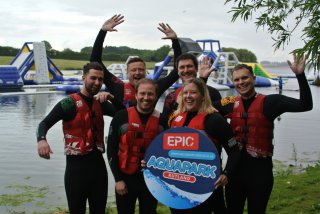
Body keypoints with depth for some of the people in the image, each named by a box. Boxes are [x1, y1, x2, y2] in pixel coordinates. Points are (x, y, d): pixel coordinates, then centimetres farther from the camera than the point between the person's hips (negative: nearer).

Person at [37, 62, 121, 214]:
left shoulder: (100, 104, 9)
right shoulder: (69, 103, -8)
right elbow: (45, 123, -14)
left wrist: (113, 98, -10)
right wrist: (41, 139, -34)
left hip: (98, 163, 5)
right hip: (77, 165, -5)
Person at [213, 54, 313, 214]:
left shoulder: (268, 102, -10)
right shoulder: (230, 104, 1)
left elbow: (305, 105, -18)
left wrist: (300, 75, -28)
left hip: (260, 169, -3)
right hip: (235, 167, 3)